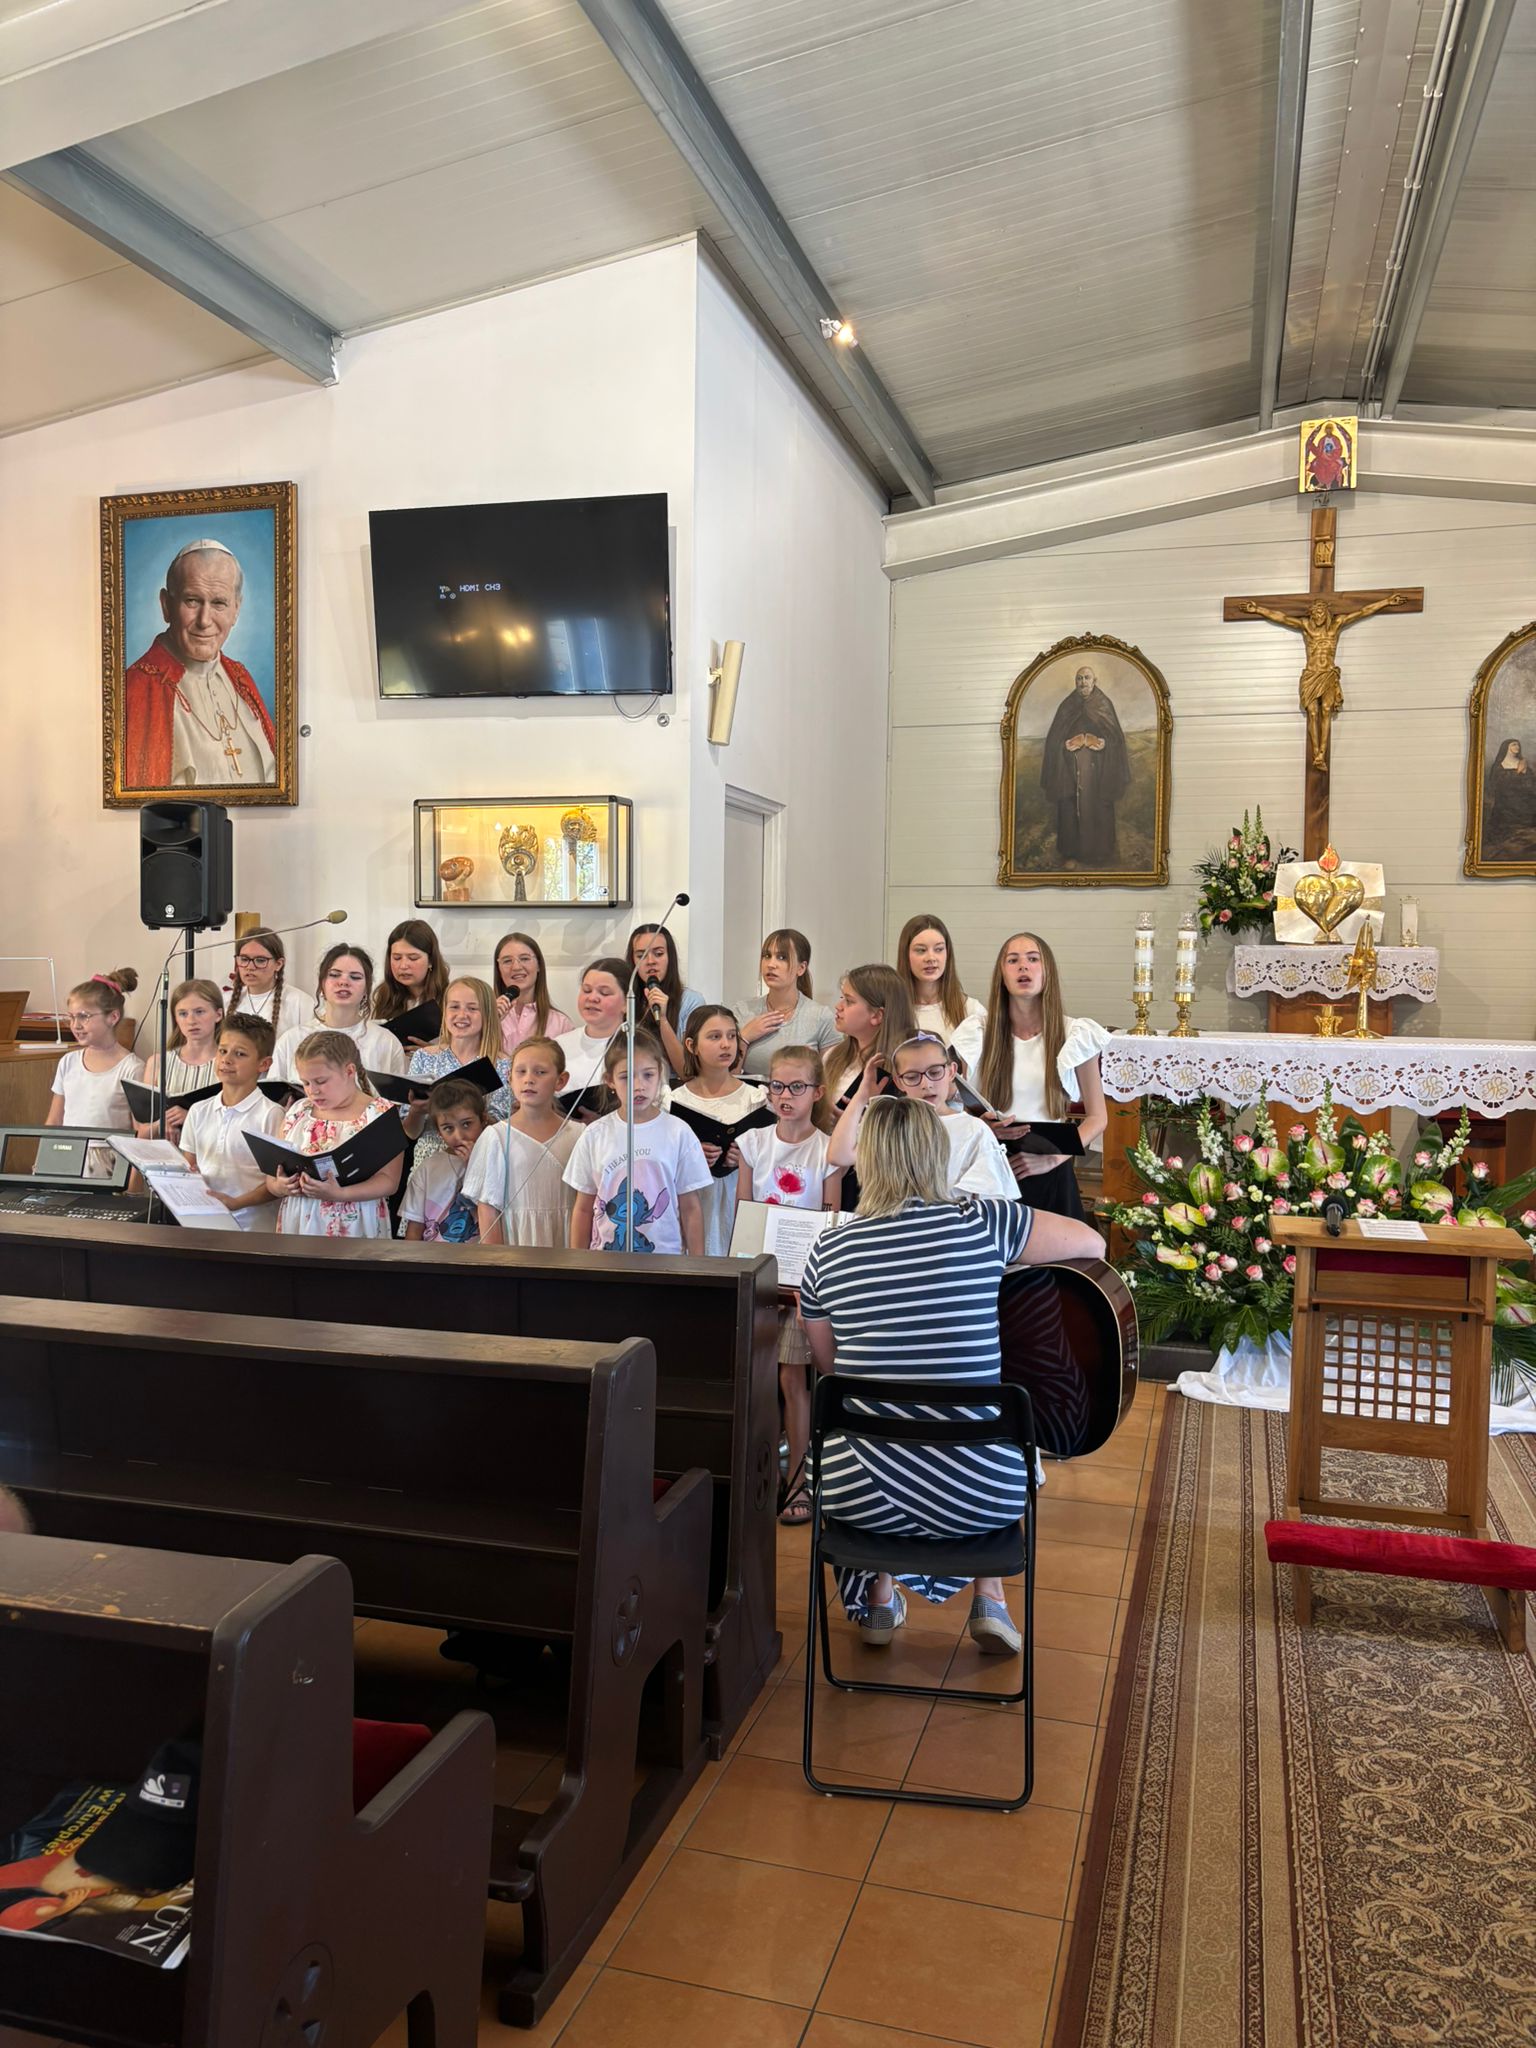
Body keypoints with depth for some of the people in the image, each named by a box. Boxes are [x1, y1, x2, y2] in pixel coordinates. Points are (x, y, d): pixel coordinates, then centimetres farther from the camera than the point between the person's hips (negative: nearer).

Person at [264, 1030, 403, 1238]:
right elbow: (273, 1174, 12)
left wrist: (339, 1194, -24)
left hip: (352, 1227, -4)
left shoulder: (381, 1113, -4)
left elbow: (388, 1181, -12)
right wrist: (279, 1187, -10)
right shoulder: (298, 1112, 11)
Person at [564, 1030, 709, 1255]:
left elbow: (690, 1208, 1)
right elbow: (583, 1209, 7)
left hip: (665, 1260, -1)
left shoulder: (678, 1133, -2)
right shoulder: (594, 1136, 2)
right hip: (604, 1259, 1)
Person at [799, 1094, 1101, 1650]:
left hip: (863, 1498, 1)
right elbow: (1091, 1243, 7)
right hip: (983, 1497, -1)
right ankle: (989, 1599, 29)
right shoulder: (982, 1222, -7)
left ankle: (879, 1601, 37)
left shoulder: (828, 1249, -2)